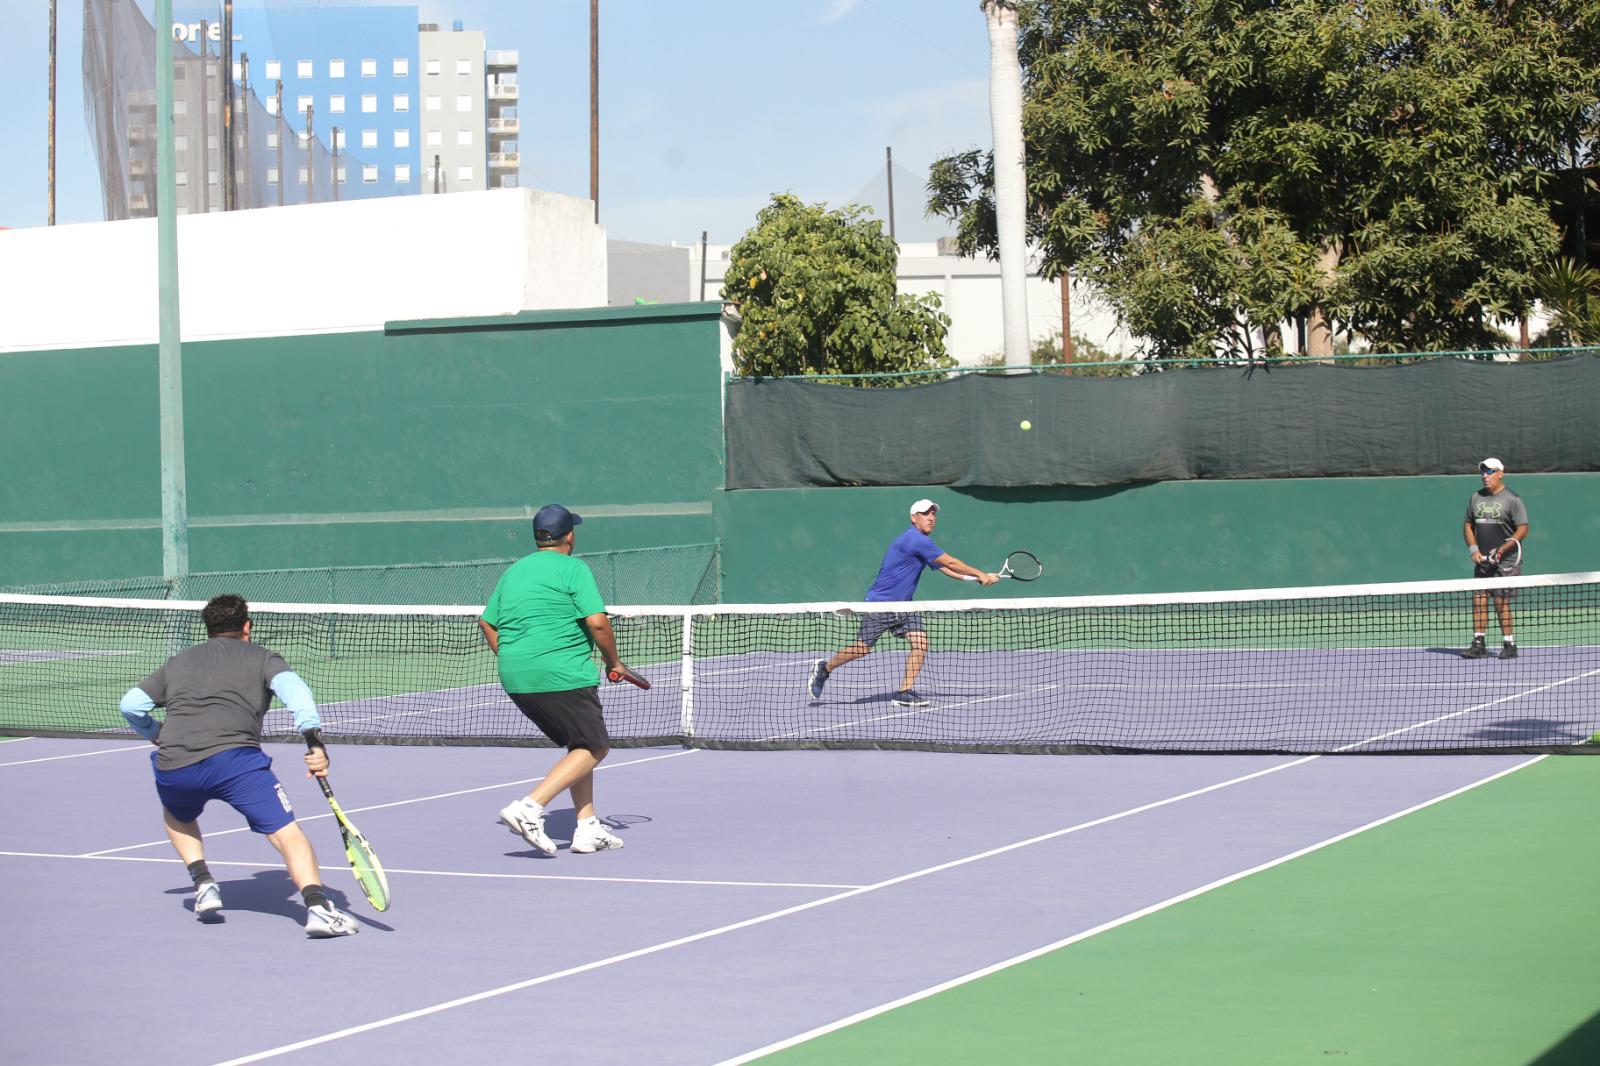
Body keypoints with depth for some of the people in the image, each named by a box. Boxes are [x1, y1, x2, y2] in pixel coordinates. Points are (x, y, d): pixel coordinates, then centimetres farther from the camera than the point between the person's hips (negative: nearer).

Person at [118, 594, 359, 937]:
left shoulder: (178, 662, 30)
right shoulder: (261, 657, 20)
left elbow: (131, 705, 28)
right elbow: (293, 688, 0)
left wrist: (155, 734, 47)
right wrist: (313, 738, -11)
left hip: (173, 766, 4)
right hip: (234, 757, -4)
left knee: (177, 816, 36)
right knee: (287, 833, -5)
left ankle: (203, 884, 19)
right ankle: (317, 906, -27)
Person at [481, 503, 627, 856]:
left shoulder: (513, 571, 17)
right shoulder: (573, 568, -6)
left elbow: (487, 623, 20)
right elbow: (597, 622, -15)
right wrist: (613, 662, -1)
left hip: (517, 681, 8)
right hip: (562, 677, -8)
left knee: (580, 745, 19)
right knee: (595, 747, 1)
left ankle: (588, 829, 13)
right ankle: (529, 808, -15)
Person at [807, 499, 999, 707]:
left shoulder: (923, 542, 10)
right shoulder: (915, 539, -21)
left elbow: (945, 568, 13)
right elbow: (950, 562, -20)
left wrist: (979, 577, 3)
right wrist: (980, 574, -12)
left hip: (903, 605, 9)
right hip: (880, 603, -9)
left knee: (920, 643, -8)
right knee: (862, 648, -3)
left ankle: (904, 692, -4)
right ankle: (824, 668, 21)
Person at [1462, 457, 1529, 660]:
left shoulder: (1512, 499, -5)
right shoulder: (1476, 498, 12)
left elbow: (1523, 529, -8)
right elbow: (1468, 525, 18)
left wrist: (1502, 549, -18)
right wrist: (1474, 549, 3)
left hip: (1506, 560, -6)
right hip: (1482, 560, 6)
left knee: (1501, 601, -9)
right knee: (1478, 600, 1)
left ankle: (1509, 645, -1)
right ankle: (1478, 645, 5)